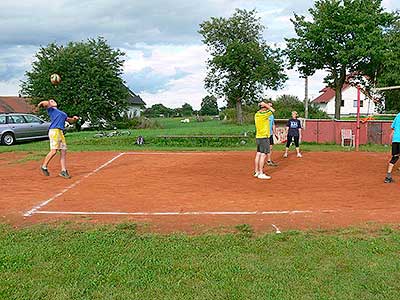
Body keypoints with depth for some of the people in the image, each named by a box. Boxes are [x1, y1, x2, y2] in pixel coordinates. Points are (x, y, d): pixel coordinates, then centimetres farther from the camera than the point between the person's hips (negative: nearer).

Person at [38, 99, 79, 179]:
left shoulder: (62, 113, 31)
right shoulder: (51, 109, 11)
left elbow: (70, 120, 30)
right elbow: (44, 103, -8)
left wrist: (74, 118, 13)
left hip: (61, 132, 7)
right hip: (54, 131, -7)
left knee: (63, 151, 2)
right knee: (54, 151, -15)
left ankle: (63, 171, 4)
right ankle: (44, 166, 2)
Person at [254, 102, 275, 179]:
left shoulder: (257, 114, 11)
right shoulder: (263, 114, -15)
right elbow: (273, 110, -12)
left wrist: (267, 105, 15)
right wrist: (265, 104, -5)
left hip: (258, 137, 9)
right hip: (264, 137, -9)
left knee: (258, 154, 11)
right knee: (263, 155, -7)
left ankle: (256, 172, 16)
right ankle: (261, 174, -6)